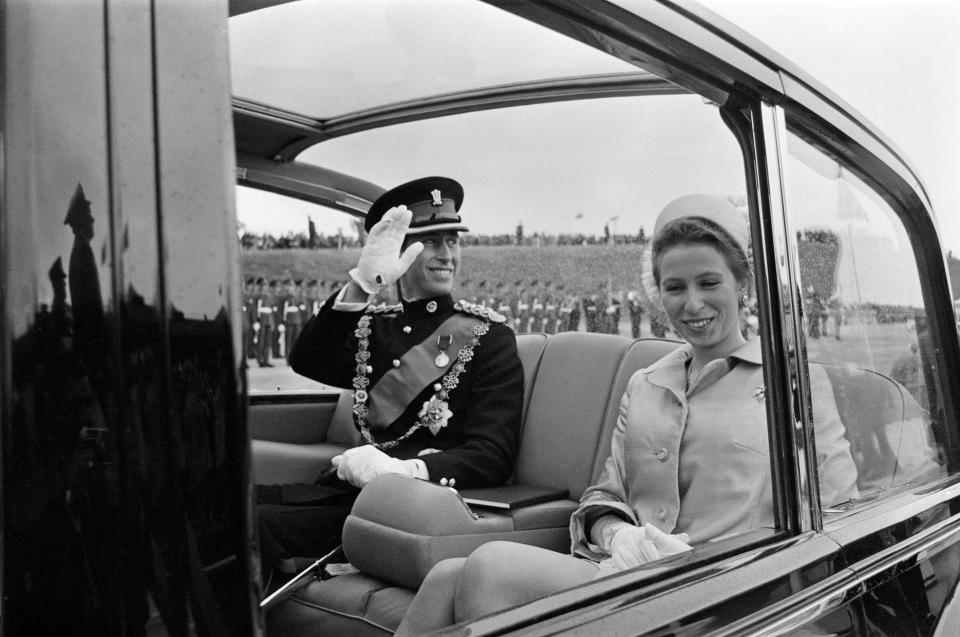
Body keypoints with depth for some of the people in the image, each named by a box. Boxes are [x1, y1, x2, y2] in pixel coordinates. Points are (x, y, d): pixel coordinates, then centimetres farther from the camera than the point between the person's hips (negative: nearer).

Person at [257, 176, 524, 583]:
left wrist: (403, 469, -25)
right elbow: (306, 362, -5)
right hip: (345, 489, 5)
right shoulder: (372, 325, 15)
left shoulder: (488, 336, 2)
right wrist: (362, 284, -19)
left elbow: (493, 457, -8)